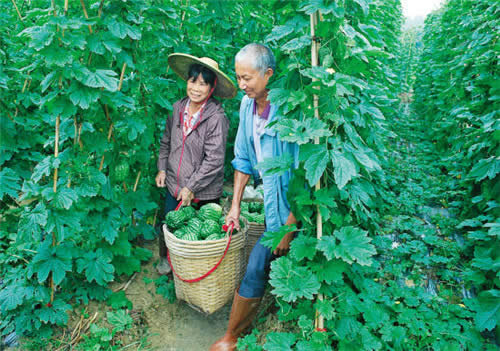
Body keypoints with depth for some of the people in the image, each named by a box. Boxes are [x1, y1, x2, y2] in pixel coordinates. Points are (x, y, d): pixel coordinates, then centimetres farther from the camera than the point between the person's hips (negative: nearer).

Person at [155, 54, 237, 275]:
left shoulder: (216, 117, -18)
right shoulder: (178, 108, 0)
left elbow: (214, 159, -19)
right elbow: (166, 141, 14)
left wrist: (191, 187, -17)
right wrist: (162, 168, 7)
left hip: (203, 193, -5)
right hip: (174, 185, 5)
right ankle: (166, 261, 46)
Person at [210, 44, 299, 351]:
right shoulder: (248, 105, 0)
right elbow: (244, 159, 10)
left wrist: (288, 228, -19)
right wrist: (235, 205, 10)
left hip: (290, 206, -6)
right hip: (271, 198, 7)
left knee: (256, 267, -1)